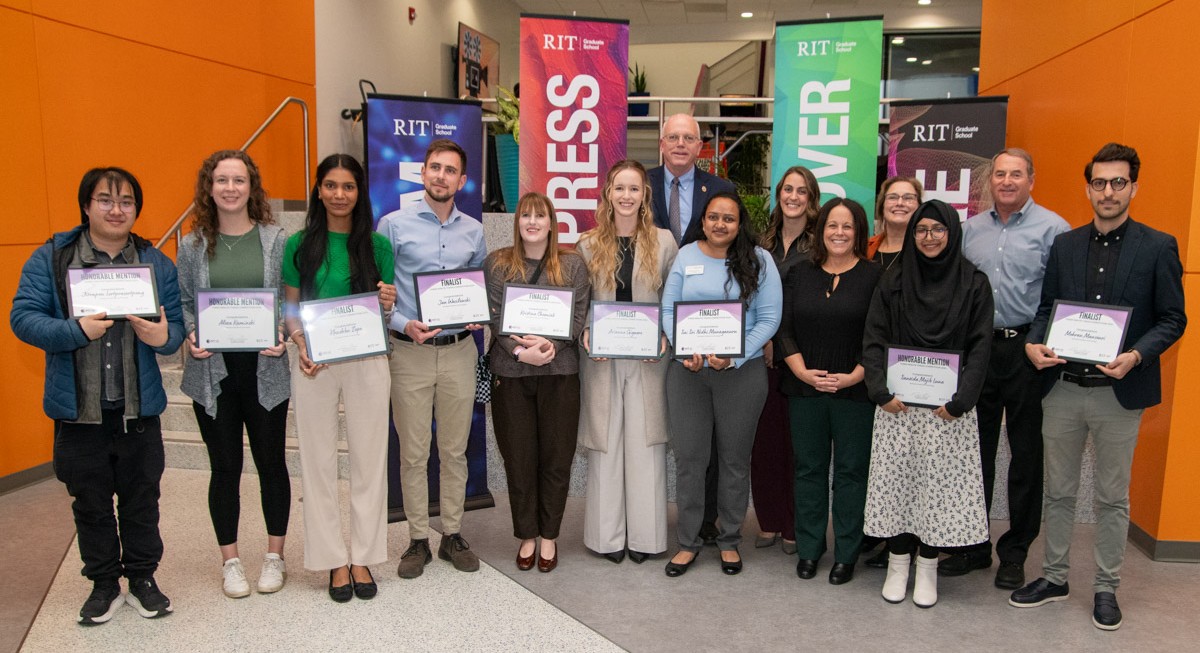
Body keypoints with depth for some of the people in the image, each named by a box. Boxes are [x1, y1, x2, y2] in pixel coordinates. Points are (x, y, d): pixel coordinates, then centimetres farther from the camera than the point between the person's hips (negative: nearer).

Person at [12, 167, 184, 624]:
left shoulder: (156, 262, 4)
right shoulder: (52, 257, -1)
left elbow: (177, 324, 3)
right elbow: (23, 317, -7)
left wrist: (163, 336, -20)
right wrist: (76, 331, -24)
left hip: (138, 408, 1)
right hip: (78, 409, -1)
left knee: (141, 499, 12)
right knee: (91, 502, 13)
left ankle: (142, 577, 29)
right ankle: (104, 583, 30)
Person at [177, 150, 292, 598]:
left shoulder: (276, 240, 0)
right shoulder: (193, 245, 4)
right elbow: (183, 302, 8)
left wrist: (283, 335, -14)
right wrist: (190, 335, -10)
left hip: (265, 370, -1)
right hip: (212, 370, 1)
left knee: (271, 462, 9)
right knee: (225, 467, 10)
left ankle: (274, 556, 25)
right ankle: (230, 561, 25)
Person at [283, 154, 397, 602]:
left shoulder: (377, 245, 4)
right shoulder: (299, 244, 4)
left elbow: (387, 308, 10)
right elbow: (289, 306, 6)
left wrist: (388, 304, -13)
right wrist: (300, 343, -12)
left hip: (366, 360, 0)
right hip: (315, 363, 0)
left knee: (368, 457, 6)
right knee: (319, 461, 6)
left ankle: (363, 557, 20)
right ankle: (334, 560, 20)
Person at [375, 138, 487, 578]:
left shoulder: (473, 231, 10)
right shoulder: (394, 225, -1)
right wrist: (404, 325, -16)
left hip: (459, 351, 3)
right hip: (410, 351, -3)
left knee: (455, 450, 10)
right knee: (413, 453, 3)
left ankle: (452, 535, 22)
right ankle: (418, 540, 17)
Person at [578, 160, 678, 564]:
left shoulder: (663, 242, 3)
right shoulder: (589, 244, 4)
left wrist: (666, 336, -10)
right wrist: (585, 334, -10)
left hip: (648, 358, 0)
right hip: (602, 358, 1)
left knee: (645, 444, 4)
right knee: (605, 444, 6)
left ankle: (644, 535, 16)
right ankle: (607, 535, 17)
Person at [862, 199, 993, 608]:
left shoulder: (974, 284, 3)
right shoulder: (893, 282, 6)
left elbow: (980, 346, -1)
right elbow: (873, 341, 3)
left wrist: (961, 400, -10)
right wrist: (881, 391, -9)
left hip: (947, 406, -1)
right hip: (897, 404, 1)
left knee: (940, 483, 2)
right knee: (897, 480, 4)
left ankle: (928, 567, 17)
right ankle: (898, 563, 18)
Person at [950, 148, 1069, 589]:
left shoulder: (1052, 228, -4)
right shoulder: (970, 229, 11)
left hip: (1029, 351, -4)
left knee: (1026, 455, 5)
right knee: (975, 451, 11)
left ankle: (1015, 552, 19)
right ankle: (973, 545, 24)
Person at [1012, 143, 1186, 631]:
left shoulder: (1158, 247, -1)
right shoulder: (1064, 245, 7)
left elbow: (1172, 318, -2)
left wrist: (1136, 355, -19)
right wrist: (1033, 344, -10)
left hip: (1119, 391, -3)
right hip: (1062, 388, 3)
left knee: (1113, 498, 10)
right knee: (1058, 491, 13)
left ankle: (1106, 588, 24)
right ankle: (1054, 577, 28)